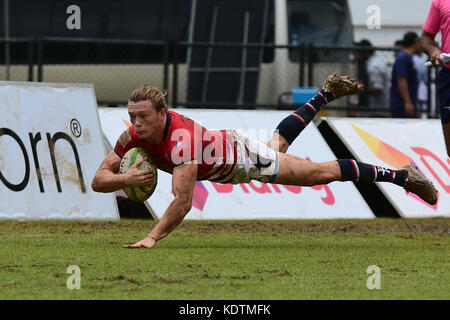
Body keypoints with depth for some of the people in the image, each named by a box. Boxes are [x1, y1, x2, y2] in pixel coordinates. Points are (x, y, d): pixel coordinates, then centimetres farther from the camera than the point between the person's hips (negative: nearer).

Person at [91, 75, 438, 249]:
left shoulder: (181, 139, -45)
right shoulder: (134, 136, -26)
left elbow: (182, 202, -50)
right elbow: (98, 179, -23)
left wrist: (152, 238, -57)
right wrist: (125, 179, -44)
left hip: (245, 157, -8)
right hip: (224, 144, 8)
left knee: (321, 173, 1)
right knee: (280, 140, 36)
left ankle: (400, 175, 15)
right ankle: (327, 93, 59)